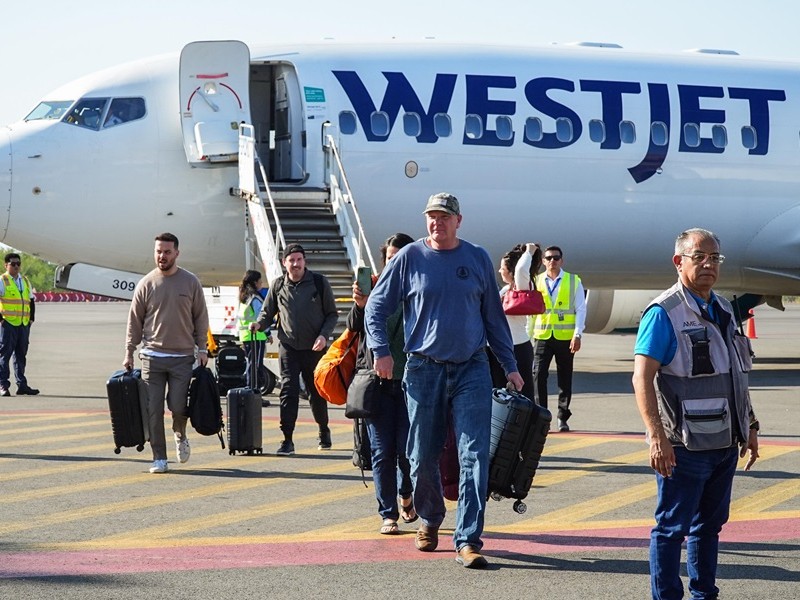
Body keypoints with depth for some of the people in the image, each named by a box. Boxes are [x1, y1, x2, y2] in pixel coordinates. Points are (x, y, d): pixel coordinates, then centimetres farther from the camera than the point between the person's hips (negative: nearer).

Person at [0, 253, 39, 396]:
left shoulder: (25, 281, 15)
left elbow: (31, 301, 22)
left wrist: (31, 318, 11)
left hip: (24, 324, 6)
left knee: (21, 355, 10)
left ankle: (22, 385, 14)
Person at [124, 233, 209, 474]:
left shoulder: (190, 282, 4)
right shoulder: (146, 284, 3)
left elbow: (200, 318, 9)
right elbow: (134, 320, 7)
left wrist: (202, 349, 3)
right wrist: (129, 352, 2)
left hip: (183, 357, 0)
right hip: (152, 357, 1)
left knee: (178, 407, -6)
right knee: (153, 410, -2)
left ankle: (180, 435, 27)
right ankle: (159, 458, 7)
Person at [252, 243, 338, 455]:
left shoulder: (319, 282, 1)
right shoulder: (278, 286, 4)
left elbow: (332, 314, 5)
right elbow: (267, 313, 12)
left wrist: (324, 335, -11)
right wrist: (259, 324, -10)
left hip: (314, 347, 0)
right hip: (288, 347, 0)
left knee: (317, 392, 11)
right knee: (288, 390, -10)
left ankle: (324, 431, 34)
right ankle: (287, 439, -9)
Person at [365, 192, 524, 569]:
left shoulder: (477, 259, 7)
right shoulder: (409, 258, 2)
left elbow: (494, 316, 13)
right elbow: (376, 307, 7)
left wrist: (509, 366, 12)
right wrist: (380, 351, -6)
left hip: (472, 369, 0)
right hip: (424, 369, 0)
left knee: (474, 456, -9)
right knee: (422, 457, 8)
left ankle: (468, 540, -10)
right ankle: (429, 521, 32)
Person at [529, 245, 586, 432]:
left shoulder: (574, 281, 5)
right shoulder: (536, 282, 10)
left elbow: (581, 309, 2)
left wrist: (577, 334, -8)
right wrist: (529, 335, 7)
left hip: (565, 337, -1)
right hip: (542, 336, 1)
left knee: (565, 378, 6)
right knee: (538, 375, -11)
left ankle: (563, 418, 15)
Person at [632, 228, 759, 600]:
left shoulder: (723, 311, 14)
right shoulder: (663, 313, -11)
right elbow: (642, 378, -17)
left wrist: (749, 427, 21)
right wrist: (657, 436, -24)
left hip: (725, 442, 8)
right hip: (684, 445, -8)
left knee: (709, 525, 16)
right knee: (672, 527, 0)